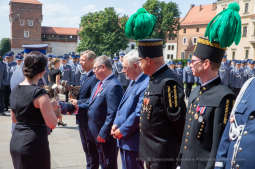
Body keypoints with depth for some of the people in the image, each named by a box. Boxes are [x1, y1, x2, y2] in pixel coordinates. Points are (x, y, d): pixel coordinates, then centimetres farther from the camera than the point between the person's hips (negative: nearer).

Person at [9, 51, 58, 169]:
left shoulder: (15, 91, 5)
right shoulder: (39, 93, -18)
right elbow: (52, 124, -20)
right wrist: (52, 108, -2)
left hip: (15, 142, 7)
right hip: (34, 144, -7)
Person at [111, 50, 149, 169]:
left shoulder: (146, 85, -21)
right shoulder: (133, 82, 11)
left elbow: (139, 114, -24)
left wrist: (122, 130, -15)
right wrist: (116, 124, 6)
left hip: (133, 142, -9)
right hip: (124, 139, 9)